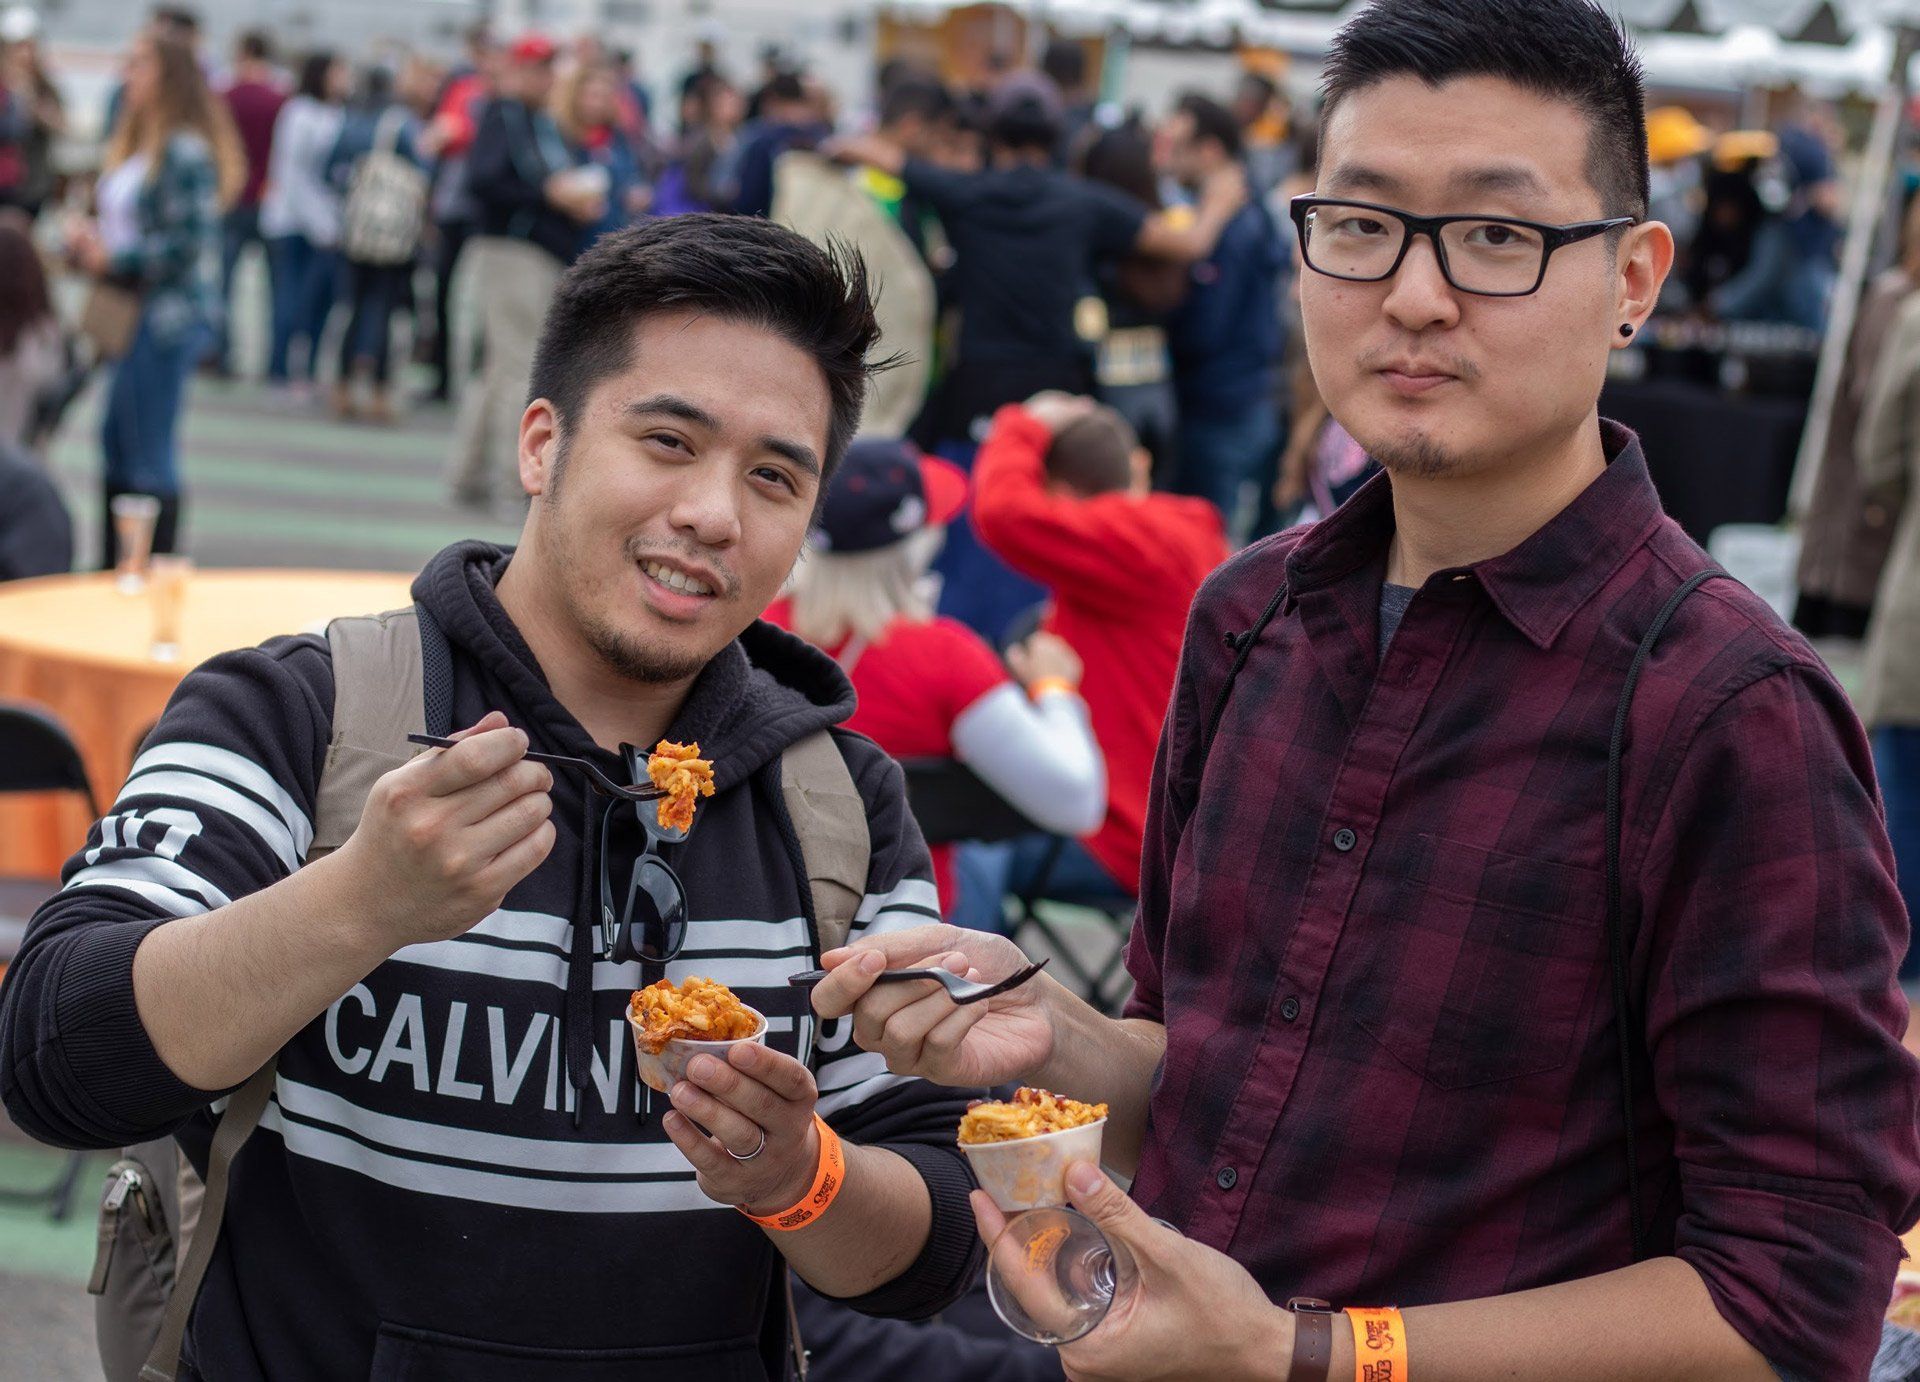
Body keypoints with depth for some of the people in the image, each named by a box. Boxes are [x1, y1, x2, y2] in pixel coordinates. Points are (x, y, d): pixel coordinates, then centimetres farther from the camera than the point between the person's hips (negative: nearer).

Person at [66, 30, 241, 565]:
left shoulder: (186, 152, -15)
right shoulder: (132, 148, 15)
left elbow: (191, 244, -20)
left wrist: (112, 258, -14)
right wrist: (89, 240, 5)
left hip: (169, 316, -10)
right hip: (133, 315, 10)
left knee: (149, 456, -4)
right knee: (116, 442, 13)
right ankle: (113, 573, 21)